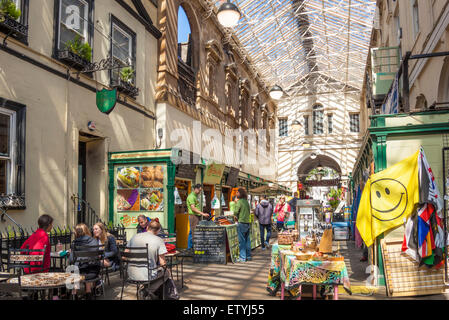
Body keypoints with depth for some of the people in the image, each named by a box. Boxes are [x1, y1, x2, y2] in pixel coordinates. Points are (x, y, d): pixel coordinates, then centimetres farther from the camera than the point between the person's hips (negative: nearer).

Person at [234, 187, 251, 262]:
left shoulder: (239, 201, -11)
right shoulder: (246, 201, 13)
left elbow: (236, 212, -12)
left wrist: (237, 217, 8)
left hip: (242, 223, -8)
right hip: (248, 222, 8)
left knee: (242, 241, -3)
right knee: (247, 240, 13)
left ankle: (242, 258, -2)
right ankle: (248, 256, 19)